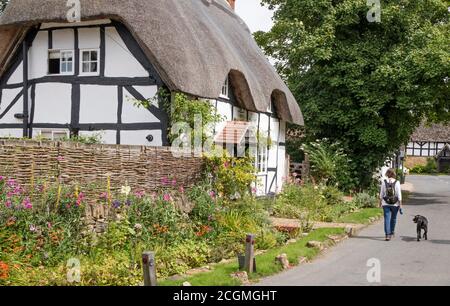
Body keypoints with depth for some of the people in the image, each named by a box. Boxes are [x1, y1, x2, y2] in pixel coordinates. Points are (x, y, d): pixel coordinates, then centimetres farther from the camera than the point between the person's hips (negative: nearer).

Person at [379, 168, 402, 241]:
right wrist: (400, 204, -1)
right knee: (393, 218, 17)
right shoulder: (396, 182, -7)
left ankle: (387, 235, -9)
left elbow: (381, 193, 2)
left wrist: (380, 202, 13)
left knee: (387, 218, 0)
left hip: (385, 203, 0)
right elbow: (399, 194, -6)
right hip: (395, 204, 0)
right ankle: (392, 232, 32)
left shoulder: (384, 182, -4)